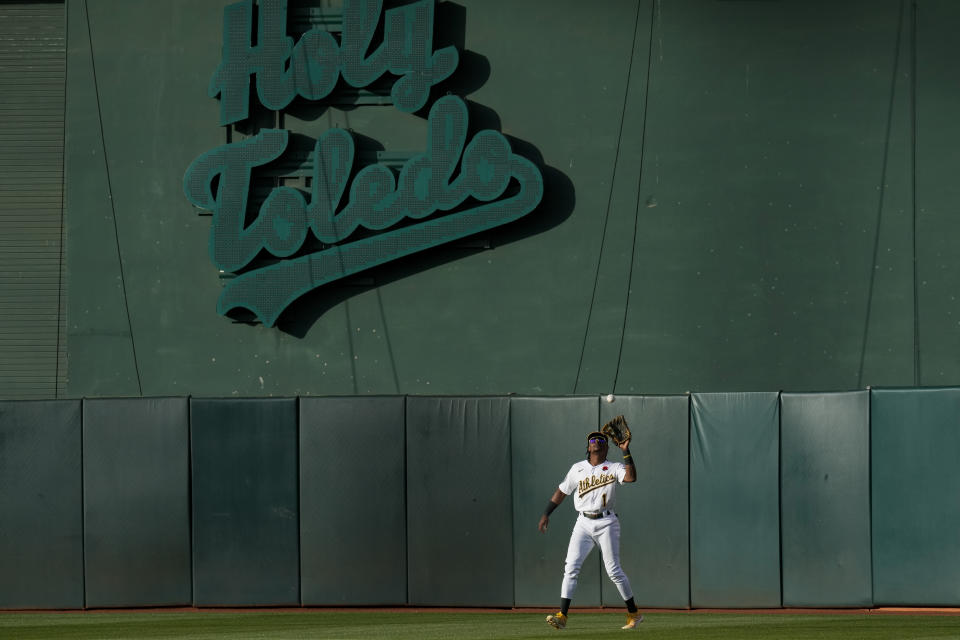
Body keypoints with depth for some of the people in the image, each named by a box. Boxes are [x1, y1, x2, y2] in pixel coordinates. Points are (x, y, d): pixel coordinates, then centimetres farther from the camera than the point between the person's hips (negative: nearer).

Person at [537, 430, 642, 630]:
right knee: (571, 568, -8)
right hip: (583, 523, 3)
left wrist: (626, 452, -21)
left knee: (614, 570, -4)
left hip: (606, 523, -3)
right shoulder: (577, 469, 12)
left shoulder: (614, 468, 2)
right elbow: (561, 492, 20)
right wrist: (546, 514, 16)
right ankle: (562, 616, -10)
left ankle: (634, 614, 10)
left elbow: (631, 477, -19)